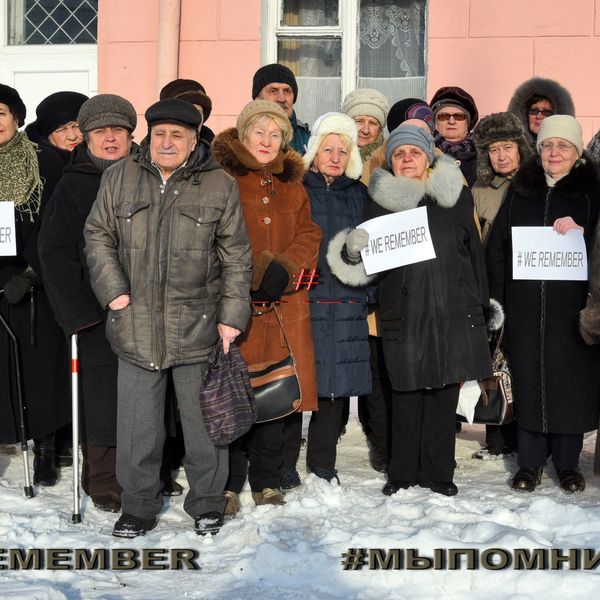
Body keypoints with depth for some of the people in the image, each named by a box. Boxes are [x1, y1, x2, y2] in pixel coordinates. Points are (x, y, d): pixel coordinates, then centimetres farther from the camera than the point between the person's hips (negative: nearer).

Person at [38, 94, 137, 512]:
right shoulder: (73, 186, 1)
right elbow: (55, 251, -4)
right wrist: (78, 311, -12)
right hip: (99, 312, -2)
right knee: (103, 397, -2)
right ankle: (104, 483, 12)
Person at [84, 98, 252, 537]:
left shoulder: (220, 186, 1)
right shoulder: (119, 178, 5)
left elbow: (236, 258, 2)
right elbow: (97, 237, 10)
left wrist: (232, 316, -4)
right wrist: (113, 290, -3)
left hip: (197, 327, -1)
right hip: (136, 326, 1)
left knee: (204, 419, 9)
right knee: (137, 425, 8)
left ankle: (207, 504, 26)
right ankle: (139, 506, 24)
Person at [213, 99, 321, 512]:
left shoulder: (292, 185, 19)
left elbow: (308, 235, 12)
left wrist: (282, 269, -6)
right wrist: (250, 278, -13)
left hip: (283, 305, 5)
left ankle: (267, 481, 19)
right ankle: (227, 483, 6)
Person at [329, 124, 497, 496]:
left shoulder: (456, 196, 7)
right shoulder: (380, 203, 5)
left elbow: (475, 253, 11)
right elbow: (366, 264, 4)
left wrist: (481, 307, 10)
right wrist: (353, 249, -19)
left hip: (453, 313, 1)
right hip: (404, 315, -1)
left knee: (445, 395, 6)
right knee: (407, 396, 4)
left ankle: (438, 471, 19)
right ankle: (402, 473, 18)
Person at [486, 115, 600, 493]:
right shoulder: (521, 190, 12)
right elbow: (497, 246, 10)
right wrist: (497, 299, 3)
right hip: (525, 303, 2)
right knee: (528, 377, 4)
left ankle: (568, 463, 15)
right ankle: (530, 462, 15)